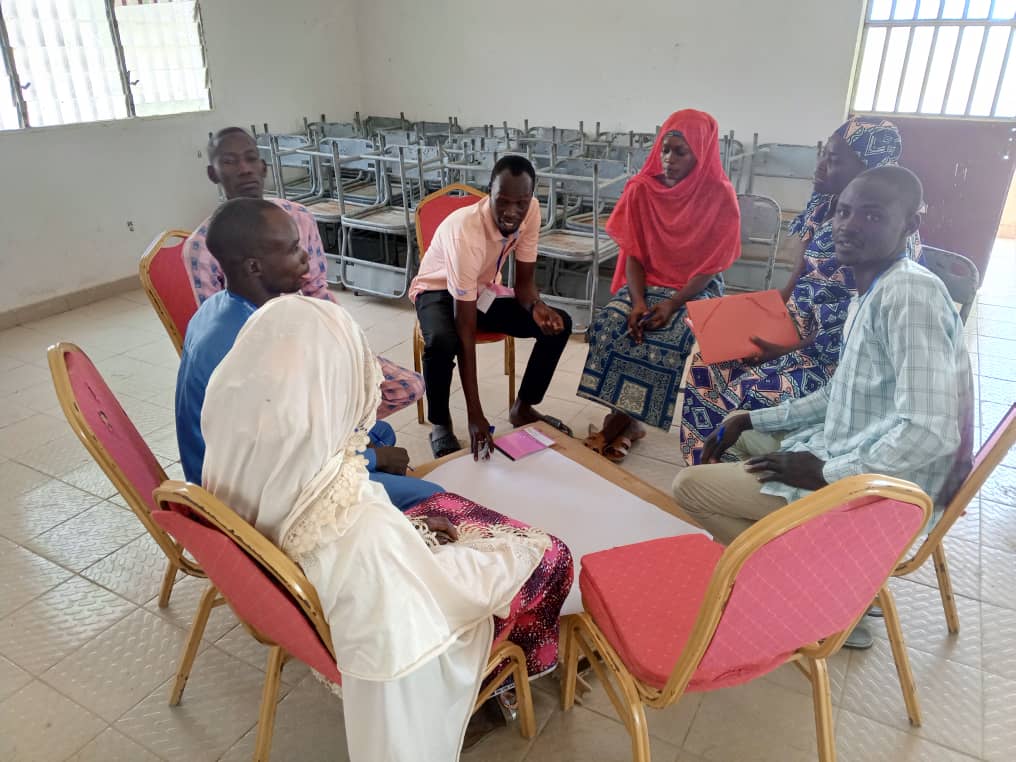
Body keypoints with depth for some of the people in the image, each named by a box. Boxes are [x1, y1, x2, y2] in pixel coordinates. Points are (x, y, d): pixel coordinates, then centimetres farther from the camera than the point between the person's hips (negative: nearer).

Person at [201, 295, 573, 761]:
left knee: (451, 509, 25)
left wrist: (405, 526, 1)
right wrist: (518, 550, -8)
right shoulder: (363, 532, -45)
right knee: (546, 553, 12)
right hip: (388, 629, -6)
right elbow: (448, 592, -26)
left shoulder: (237, 459, -24)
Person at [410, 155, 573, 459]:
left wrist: (536, 306, -34)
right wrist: (475, 414, -39)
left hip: (484, 289, 6)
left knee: (559, 325, -11)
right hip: (440, 291, -5)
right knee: (442, 342, -38)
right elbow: (466, 330, -37)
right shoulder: (465, 231, -37)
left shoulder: (530, 210, -20)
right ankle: (440, 425, -9)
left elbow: (525, 280, -7)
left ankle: (522, 408, 8)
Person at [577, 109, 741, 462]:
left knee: (666, 339, -32)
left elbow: (711, 266, -10)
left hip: (696, 289, -3)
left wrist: (672, 304, -24)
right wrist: (638, 301, -19)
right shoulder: (642, 189, -2)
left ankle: (620, 421, -17)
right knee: (608, 325, -26)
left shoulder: (720, 197, -10)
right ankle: (626, 420, -18)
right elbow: (633, 252, -2)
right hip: (646, 282, 3)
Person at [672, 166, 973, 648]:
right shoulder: (870, 293, 8)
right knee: (735, 446, 24)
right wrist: (749, 421, 10)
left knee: (690, 486, -6)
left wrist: (825, 474, -19)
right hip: (853, 458, 10)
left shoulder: (909, 294, -23)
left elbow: (932, 434, -30)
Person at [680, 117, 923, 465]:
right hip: (797, 327, 8)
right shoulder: (822, 205, 3)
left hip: (842, 353, -8)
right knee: (709, 360, -4)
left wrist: (786, 351, -21)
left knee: (754, 394, -26)